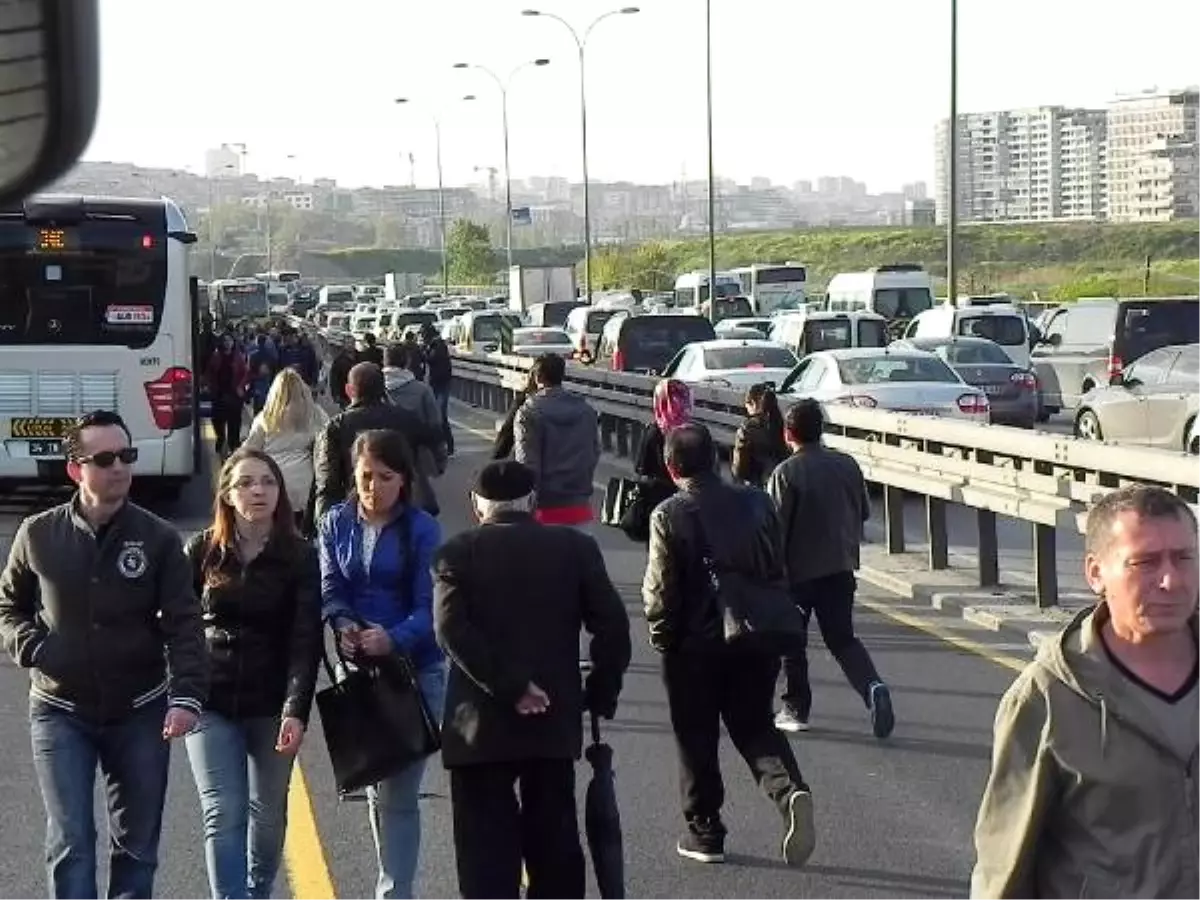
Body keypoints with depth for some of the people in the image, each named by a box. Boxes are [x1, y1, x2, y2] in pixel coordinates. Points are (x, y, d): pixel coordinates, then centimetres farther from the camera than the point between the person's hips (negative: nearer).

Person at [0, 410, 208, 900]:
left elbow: (183, 624, -9)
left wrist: (186, 694, -23)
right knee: (70, 843, -4)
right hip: (61, 713, 0)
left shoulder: (158, 538, -6)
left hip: (140, 712, 1)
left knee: (137, 844, 12)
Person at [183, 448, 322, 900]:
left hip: (272, 705, 0)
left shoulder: (300, 557, -5)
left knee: (268, 814, 13)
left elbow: (306, 640, -11)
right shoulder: (202, 551, -1)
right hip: (211, 704, 0)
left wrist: (296, 711, -21)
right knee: (224, 816, -8)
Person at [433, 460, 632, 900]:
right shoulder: (576, 547, 4)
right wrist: (601, 695, 5)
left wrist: (508, 687, -15)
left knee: (488, 850, 0)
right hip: (556, 720, 2)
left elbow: (451, 629, -15)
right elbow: (613, 625, -2)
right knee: (554, 845, 12)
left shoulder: (458, 552, -2)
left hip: (481, 724, -2)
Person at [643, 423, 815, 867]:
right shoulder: (756, 502, 0)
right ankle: (789, 790, -12)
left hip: (694, 646, -3)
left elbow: (660, 591, -13)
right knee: (756, 726, 14)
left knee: (696, 740, 11)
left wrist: (661, 636, 3)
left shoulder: (668, 515, -14)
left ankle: (705, 832, 17)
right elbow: (779, 569, 5)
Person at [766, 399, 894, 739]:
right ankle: (872, 687, -14)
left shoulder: (786, 473, -15)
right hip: (841, 567, 4)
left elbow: (775, 527, -17)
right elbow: (864, 512, 11)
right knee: (842, 638, 11)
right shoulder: (847, 465, 1)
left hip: (798, 570, -4)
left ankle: (796, 709, 17)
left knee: (792, 641, 13)